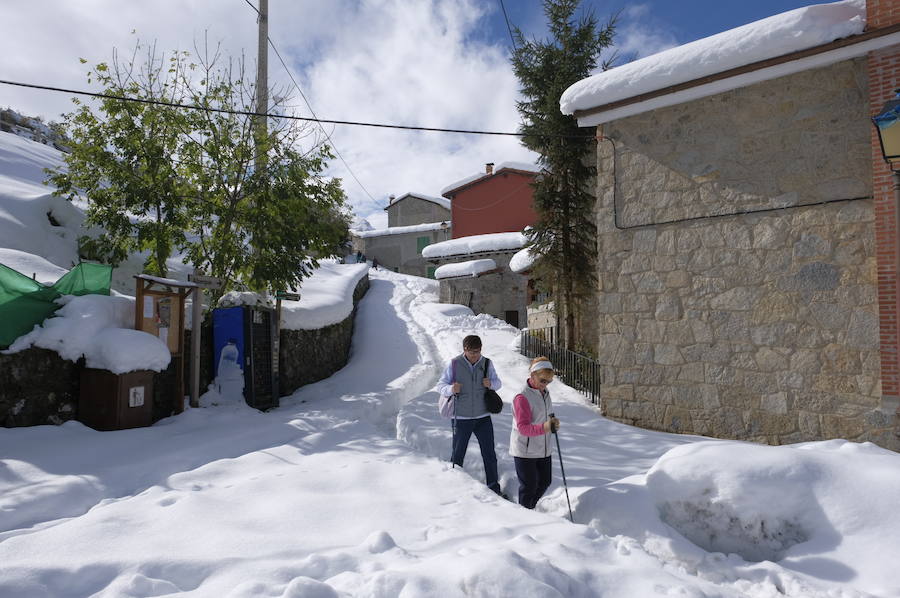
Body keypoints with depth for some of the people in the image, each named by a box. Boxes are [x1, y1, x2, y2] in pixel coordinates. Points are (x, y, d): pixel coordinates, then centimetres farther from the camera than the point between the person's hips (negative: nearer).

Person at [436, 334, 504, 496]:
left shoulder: (486, 363, 0)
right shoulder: (454, 363, -9)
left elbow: (498, 383, 10)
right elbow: (441, 385, -7)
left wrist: (491, 383, -13)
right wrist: (451, 389, -29)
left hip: (483, 417, 2)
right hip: (461, 418, -2)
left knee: (489, 455, 8)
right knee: (457, 456, 9)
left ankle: (494, 488, 22)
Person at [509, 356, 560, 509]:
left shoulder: (545, 393, 7)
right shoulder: (522, 397, -21)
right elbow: (523, 427, -26)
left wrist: (552, 425, 5)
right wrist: (544, 427, -40)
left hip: (543, 449, 8)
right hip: (525, 451, -8)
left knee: (544, 482, 15)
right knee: (529, 486, 2)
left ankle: (529, 508, 37)